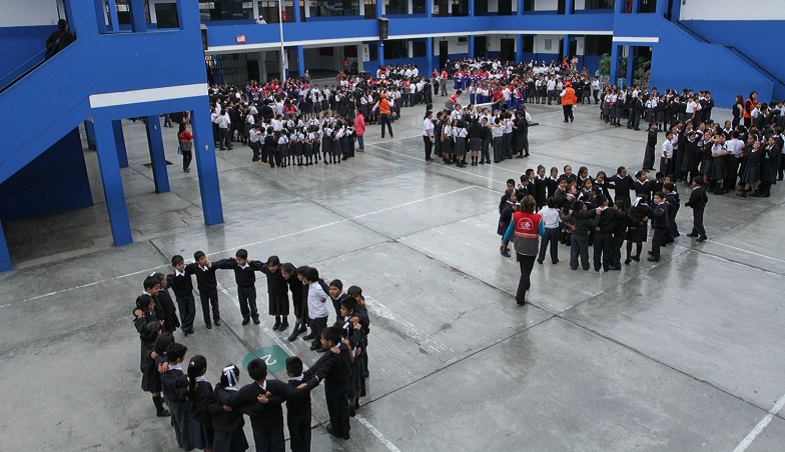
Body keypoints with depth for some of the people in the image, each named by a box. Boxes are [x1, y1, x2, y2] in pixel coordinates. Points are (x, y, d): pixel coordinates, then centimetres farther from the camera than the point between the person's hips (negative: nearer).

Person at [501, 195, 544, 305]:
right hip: (531, 249, -3)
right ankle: (520, 297, 2)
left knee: (524, 269, 27)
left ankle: (526, 285, 50)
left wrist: (503, 242, 10)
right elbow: (542, 233, -9)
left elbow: (509, 230, -3)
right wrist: (542, 224, 11)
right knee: (526, 272, 5)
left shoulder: (515, 216, -12)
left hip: (519, 247, 3)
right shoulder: (537, 218, -18)